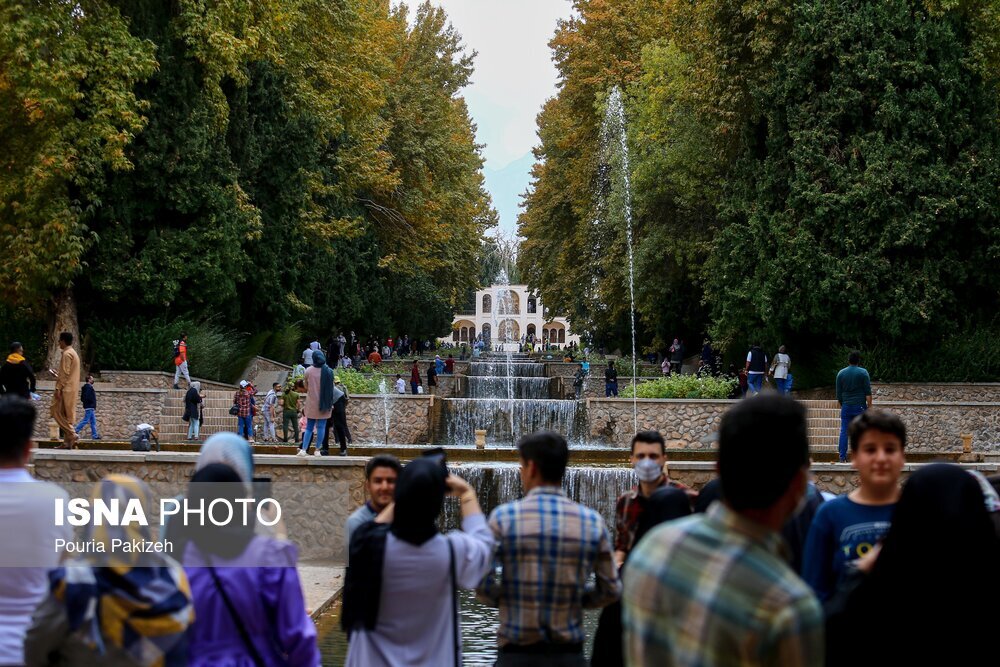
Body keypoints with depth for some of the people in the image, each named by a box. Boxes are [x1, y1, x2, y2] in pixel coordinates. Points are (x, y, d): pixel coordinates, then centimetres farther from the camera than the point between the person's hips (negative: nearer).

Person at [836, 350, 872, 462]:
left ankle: (843, 457, 1)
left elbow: (838, 394, 11)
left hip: (846, 407, 3)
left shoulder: (841, 373, 6)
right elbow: (868, 393, -6)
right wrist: (869, 407, -2)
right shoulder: (863, 373, -4)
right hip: (860, 406, -3)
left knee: (844, 431, 4)